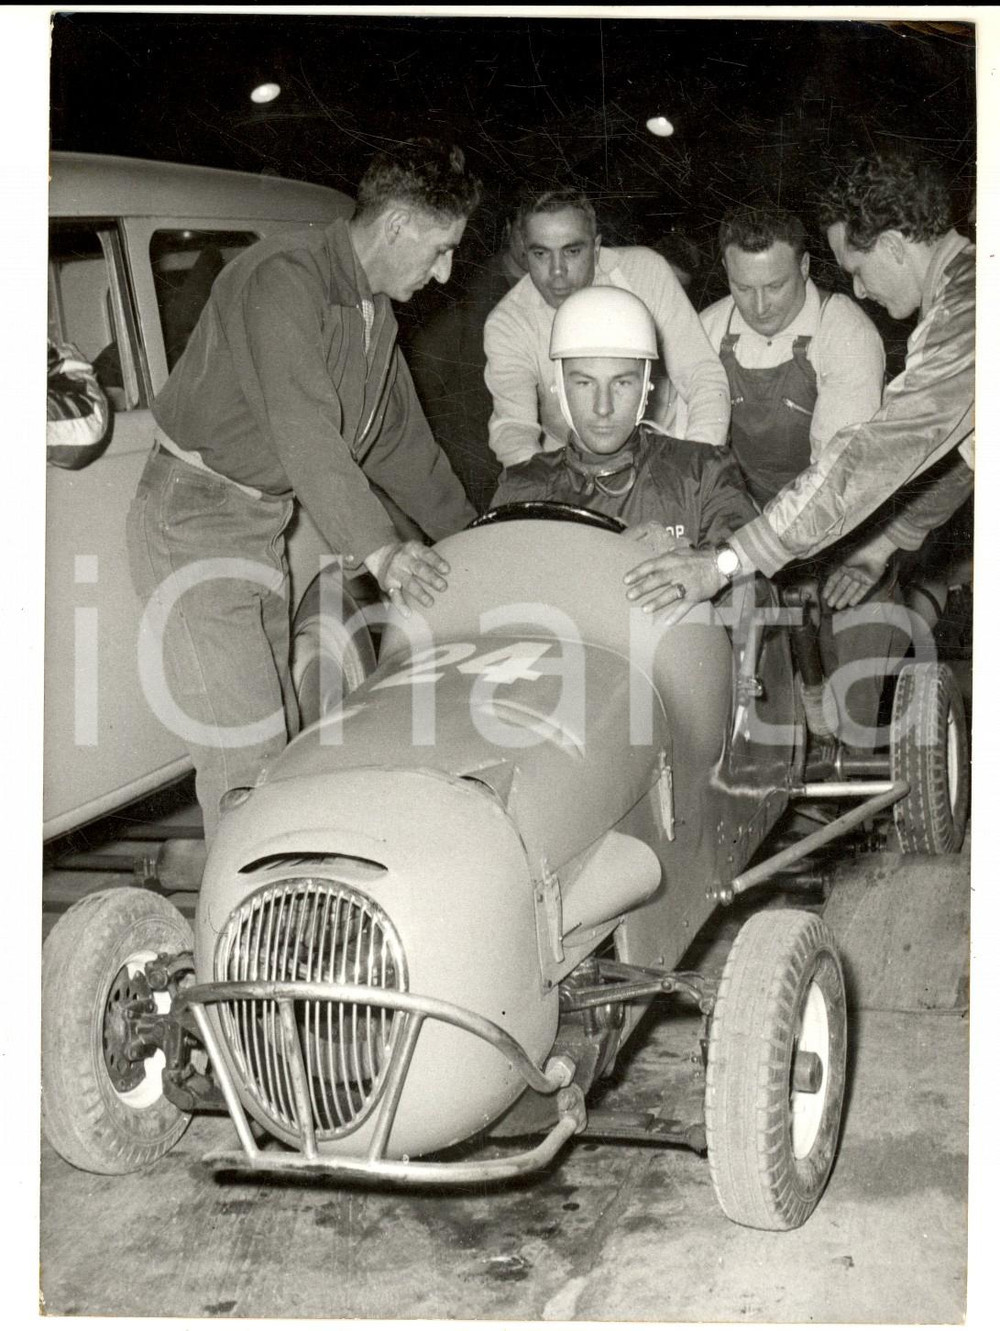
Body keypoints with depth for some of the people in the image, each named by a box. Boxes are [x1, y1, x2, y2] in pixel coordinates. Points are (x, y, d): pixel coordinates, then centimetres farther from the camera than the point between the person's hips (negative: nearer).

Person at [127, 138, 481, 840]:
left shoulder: (375, 312, 11)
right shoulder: (285, 276, -20)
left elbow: (400, 440, 21)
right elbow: (303, 426, -32)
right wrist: (377, 548, -40)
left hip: (262, 526, 9)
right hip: (193, 524, -9)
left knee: (279, 733, 11)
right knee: (244, 748, -13)